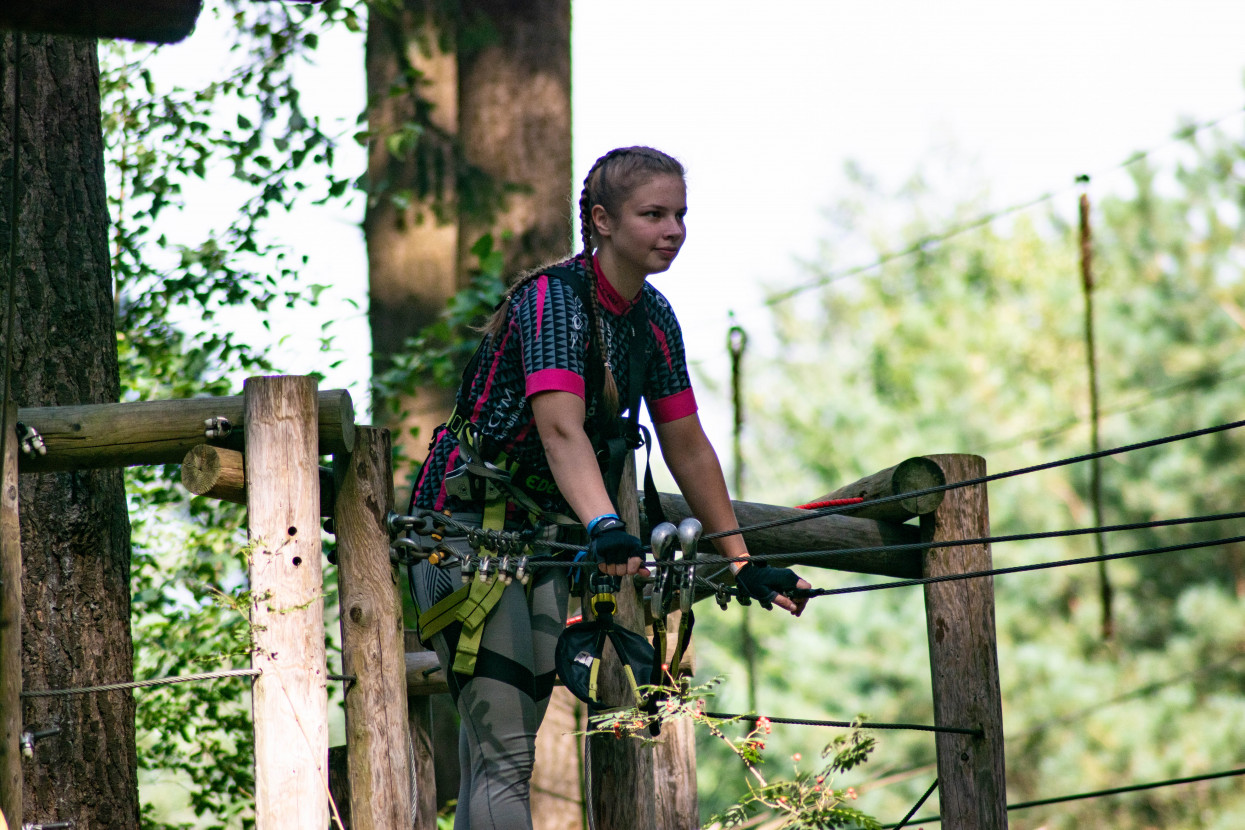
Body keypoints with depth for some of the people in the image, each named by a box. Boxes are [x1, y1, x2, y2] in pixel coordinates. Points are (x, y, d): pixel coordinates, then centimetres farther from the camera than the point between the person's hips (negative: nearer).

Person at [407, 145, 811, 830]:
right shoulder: (553, 299, -20)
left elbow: (687, 447, 10)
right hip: (468, 530, -8)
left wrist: (742, 563, 9)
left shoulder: (653, 318, 4)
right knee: (505, 754, -15)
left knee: (511, 739, 7)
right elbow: (561, 430, -35)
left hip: (544, 529, 8)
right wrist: (605, 527, -51)